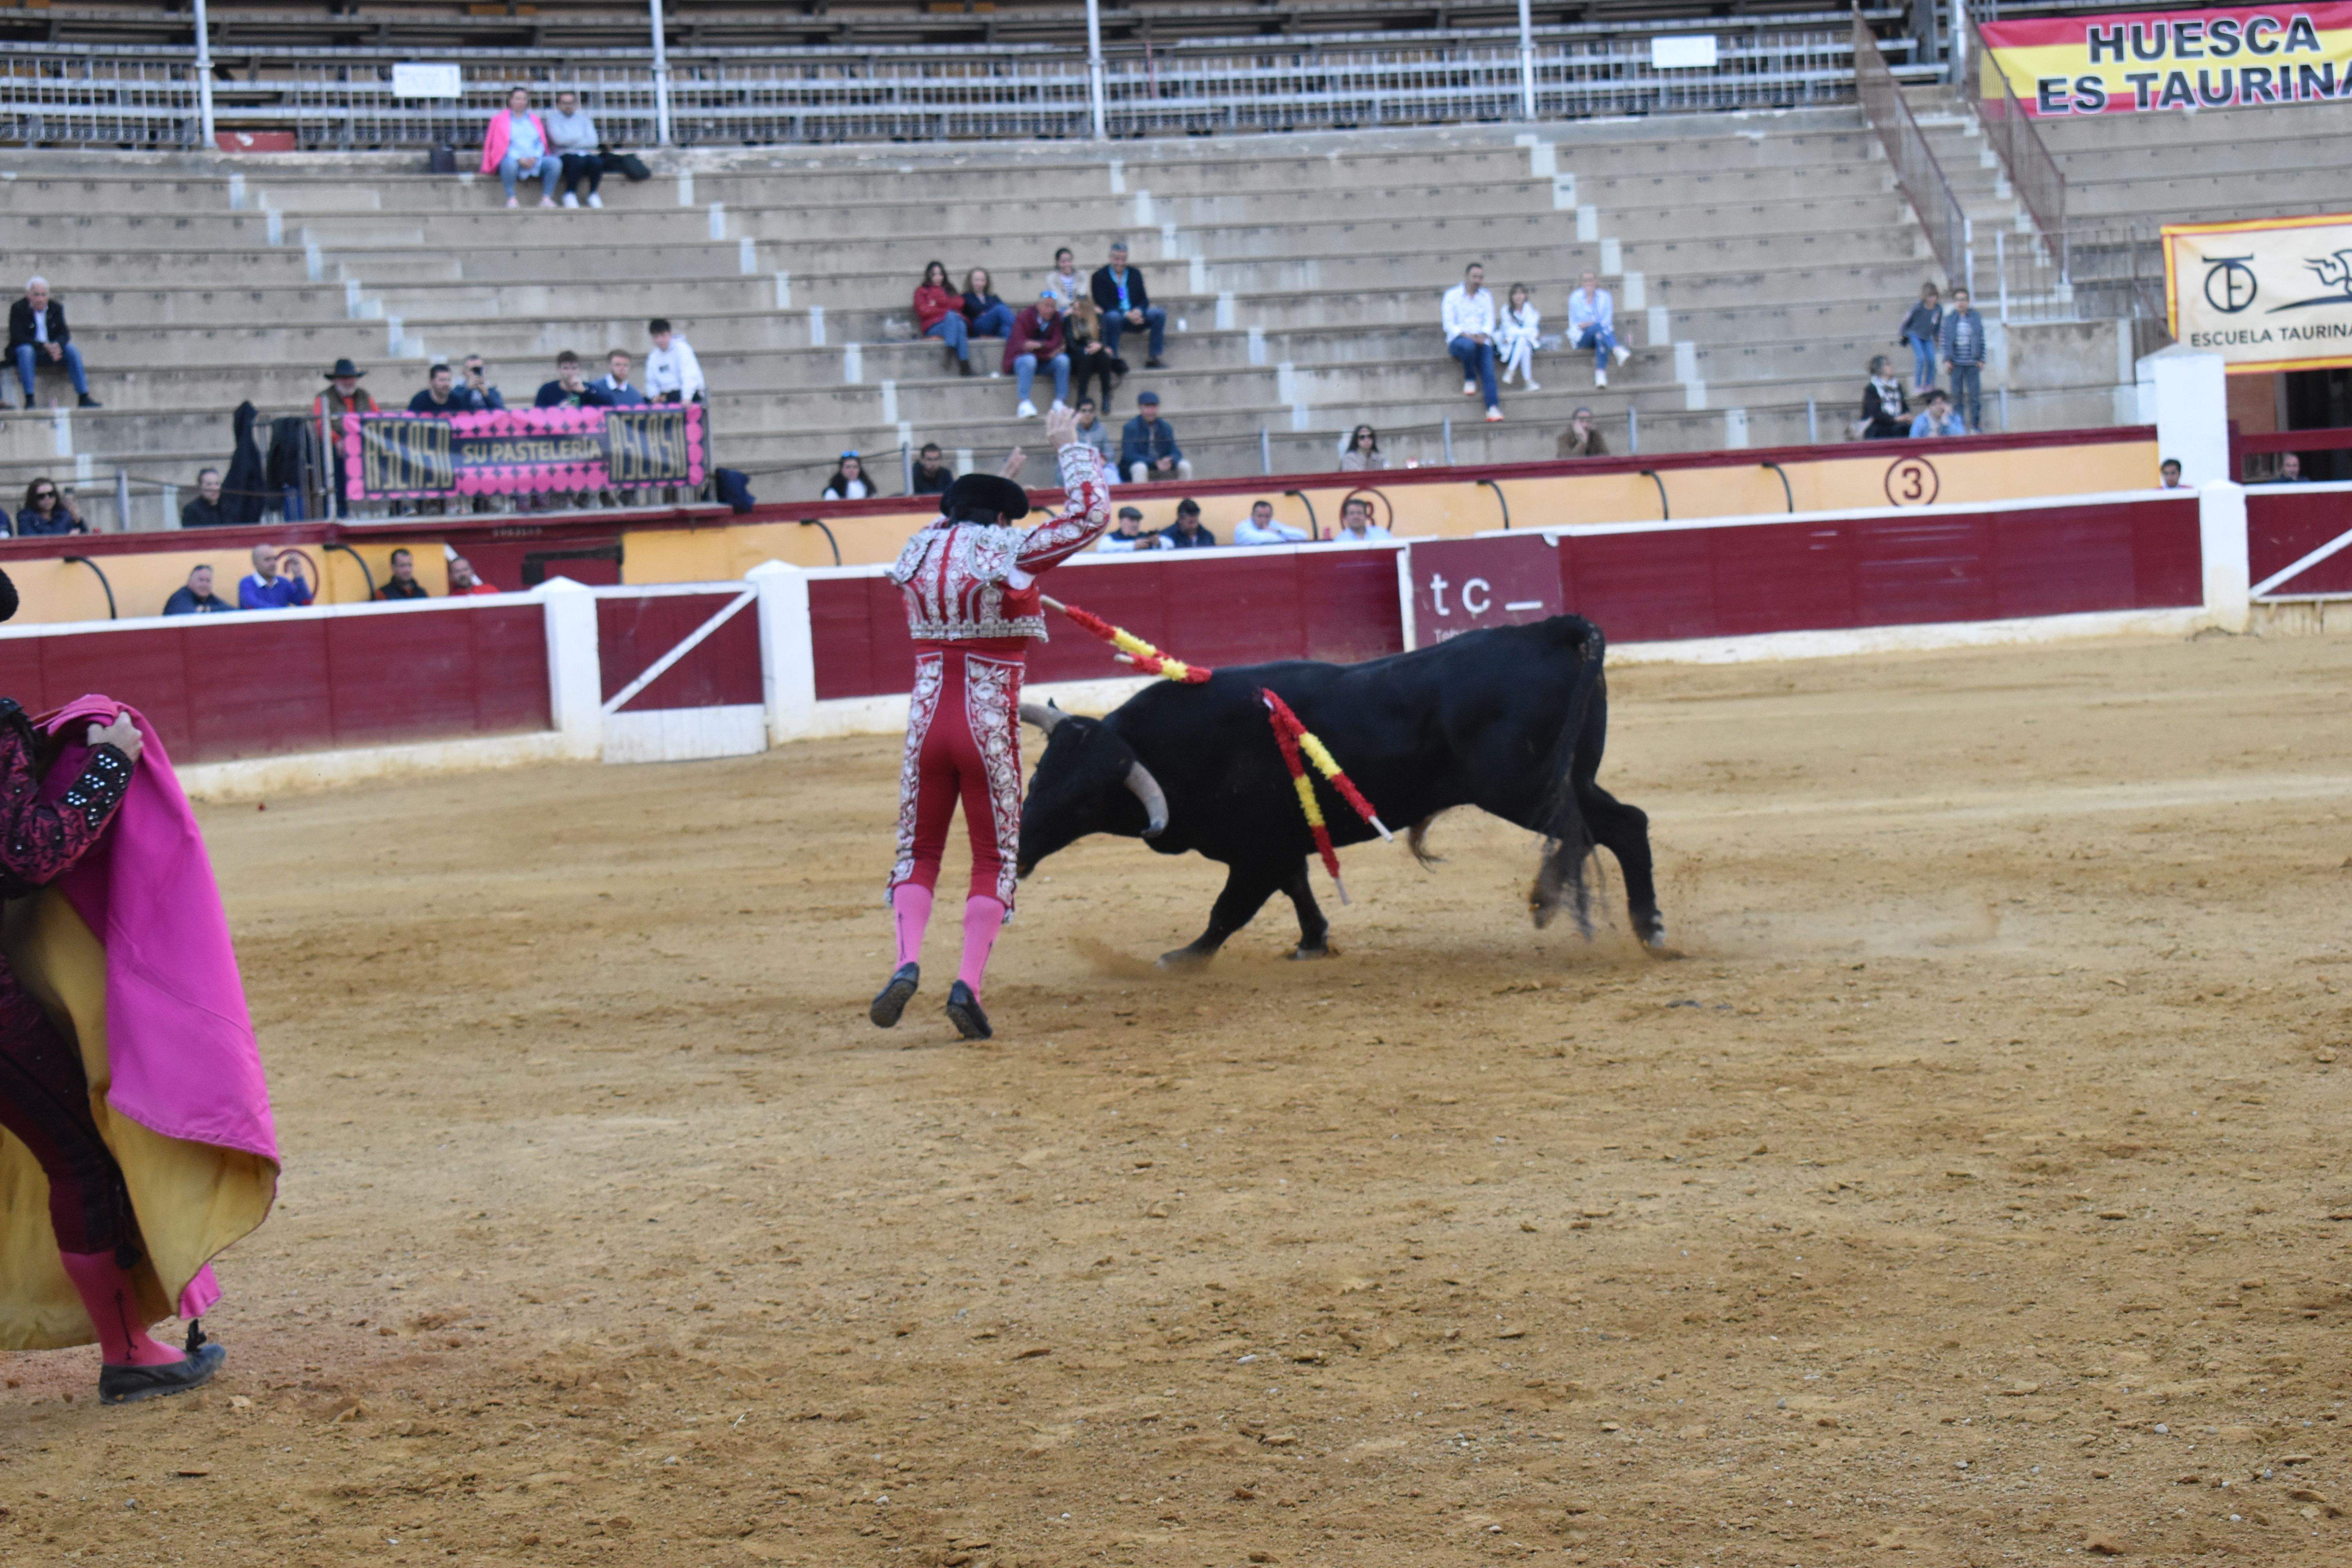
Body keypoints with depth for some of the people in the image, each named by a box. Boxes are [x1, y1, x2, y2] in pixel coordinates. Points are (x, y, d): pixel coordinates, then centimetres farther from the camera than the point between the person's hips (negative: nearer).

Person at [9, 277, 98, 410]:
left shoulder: (56, 308, 5)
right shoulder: (18, 309, -7)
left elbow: (64, 334, 0)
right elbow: (18, 337, -17)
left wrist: (57, 345, -26)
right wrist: (45, 346, -29)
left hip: (52, 348, 4)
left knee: (72, 350, -21)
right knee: (26, 351, -37)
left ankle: (83, 398, -22)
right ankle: (29, 400, -40)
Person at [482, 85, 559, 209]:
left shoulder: (534, 119, 22)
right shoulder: (500, 119, 10)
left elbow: (541, 143, 13)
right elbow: (500, 144, -1)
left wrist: (535, 157, -9)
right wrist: (519, 159, -15)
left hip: (535, 160, 4)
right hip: (512, 158, -4)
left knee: (555, 162, -24)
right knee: (509, 164, -41)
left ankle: (546, 198, -26)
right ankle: (511, 198, -36)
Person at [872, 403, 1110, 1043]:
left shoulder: (921, 552, 8)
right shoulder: (1008, 551, -7)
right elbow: (1091, 513, -6)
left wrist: (1000, 477, 43)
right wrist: (1068, 446, 6)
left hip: (927, 721, 4)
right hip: (990, 728, -3)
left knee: (919, 850, 14)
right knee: (995, 858, 7)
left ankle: (908, 962, -9)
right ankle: (969, 984, -7)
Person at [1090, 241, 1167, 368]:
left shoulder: (1135, 274, 16)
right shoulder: (1099, 276, 2)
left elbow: (1144, 299, 10)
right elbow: (1104, 305, -8)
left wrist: (1138, 311, -16)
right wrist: (1127, 315, -21)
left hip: (1135, 315, 4)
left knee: (1159, 314, -21)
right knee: (1113, 317, -39)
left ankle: (1155, 358, -19)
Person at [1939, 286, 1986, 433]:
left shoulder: (1976, 318, 4)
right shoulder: (1949, 319, 4)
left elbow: (1981, 340, 6)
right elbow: (1945, 341, 5)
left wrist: (1981, 360, 1)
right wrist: (1947, 360, -3)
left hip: (1972, 364, 0)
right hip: (1956, 364, 0)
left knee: (1975, 395, -2)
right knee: (1957, 395, 2)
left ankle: (1976, 425, 5)